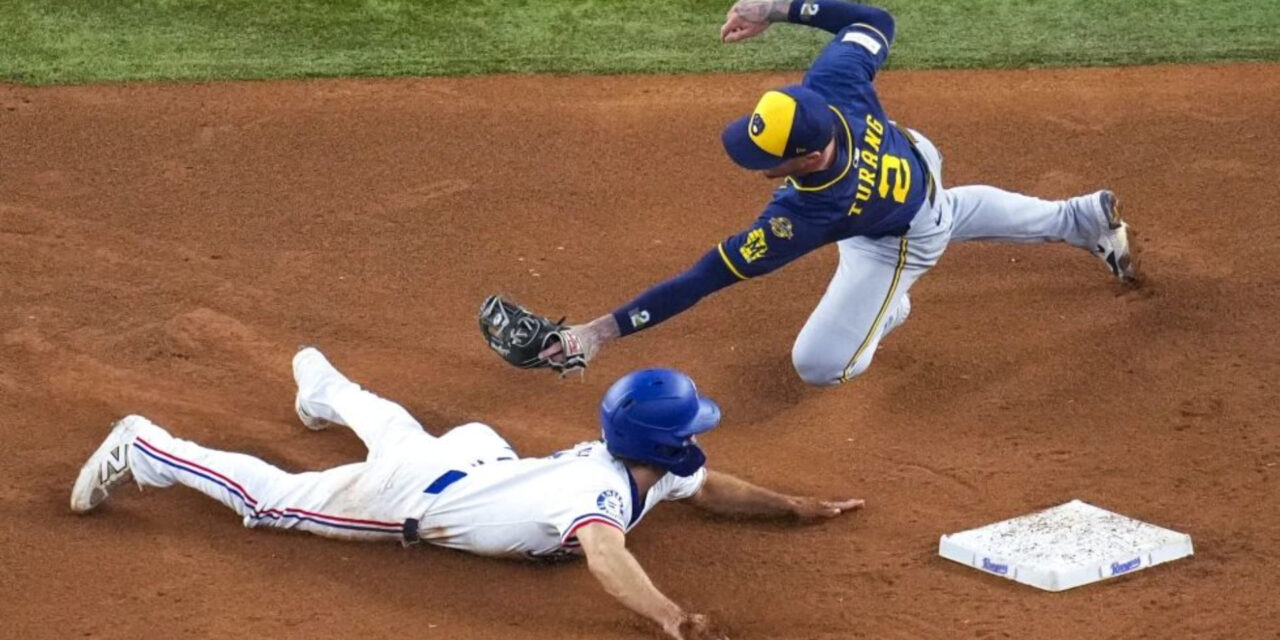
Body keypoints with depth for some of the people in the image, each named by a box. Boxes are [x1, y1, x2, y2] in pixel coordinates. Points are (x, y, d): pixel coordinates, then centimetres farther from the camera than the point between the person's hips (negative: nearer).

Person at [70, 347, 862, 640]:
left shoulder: (648, 465, -10)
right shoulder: (604, 490, -37)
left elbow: (712, 488, 10)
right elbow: (603, 553, -59)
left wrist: (798, 506, 2)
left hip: (467, 459, 9)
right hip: (411, 497, -9)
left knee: (398, 431, 40)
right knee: (269, 497, 3)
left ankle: (321, 383, 70)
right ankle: (144, 449, 13)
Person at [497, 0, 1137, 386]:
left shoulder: (807, 213, -49)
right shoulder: (833, 84, -39)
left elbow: (708, 277, -48)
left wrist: (602, 329, -48)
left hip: (901, 242, -6)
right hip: (913, 165, 7)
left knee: (819, 364, -7)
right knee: (948, 208, 41)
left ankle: (885, 307, 23)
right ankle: (1082, 219, 61)